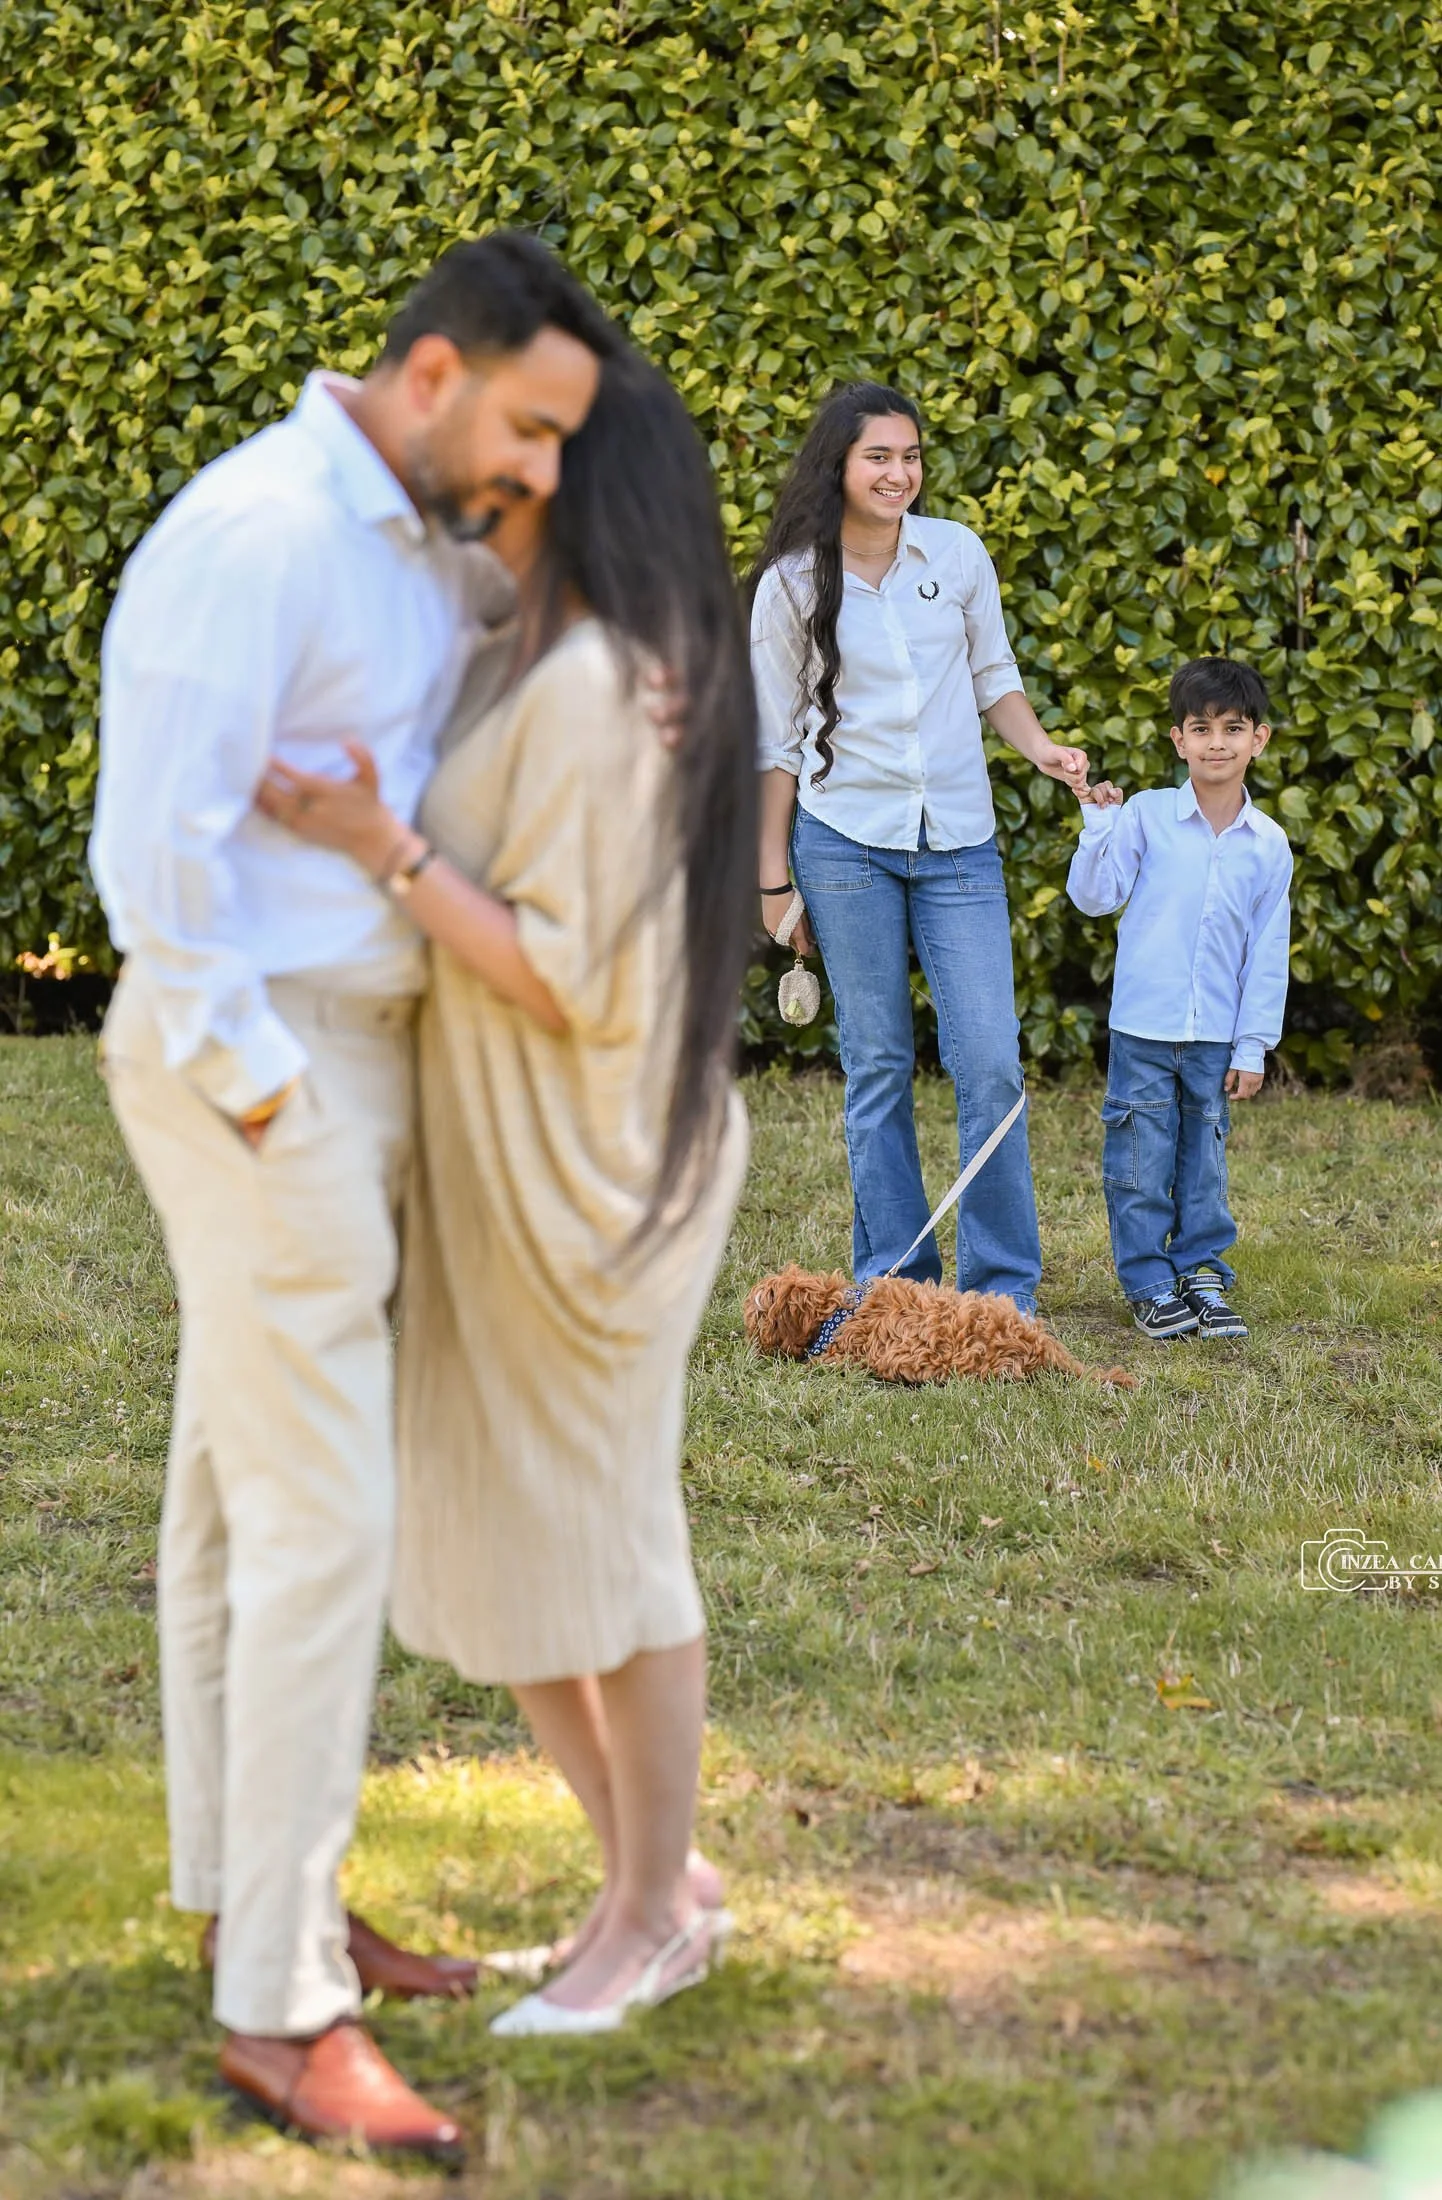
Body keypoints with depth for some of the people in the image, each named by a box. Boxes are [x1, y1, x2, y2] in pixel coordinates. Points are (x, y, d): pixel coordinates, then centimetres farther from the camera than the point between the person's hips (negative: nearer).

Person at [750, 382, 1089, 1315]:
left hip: (959, 843, 1)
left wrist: (1040, 747, -5)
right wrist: (774, 875, 3)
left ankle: (1004, 1289, 2)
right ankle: (893, 1283, 10)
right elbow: (778, 736, 4)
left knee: (991, 1062, -6)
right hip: (846, 841, -1)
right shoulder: (792, 584, -2)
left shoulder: (957, 554, 3)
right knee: (878, 1066, 2)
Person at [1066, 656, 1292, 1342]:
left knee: (1205, 1161, 10)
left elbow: (1267, 955, 4)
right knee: (1141, 1161, 2)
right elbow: (1094, 897, -6)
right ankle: (1149, 1285, 13)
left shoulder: (1268, 844, 2)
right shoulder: (1146, 815, -4)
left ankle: (1203, 1275, 22)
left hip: (1216, 1038, 2)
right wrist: (1099, 824, -18)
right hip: (1143, 1027, -2)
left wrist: (1253, 1047, 3)